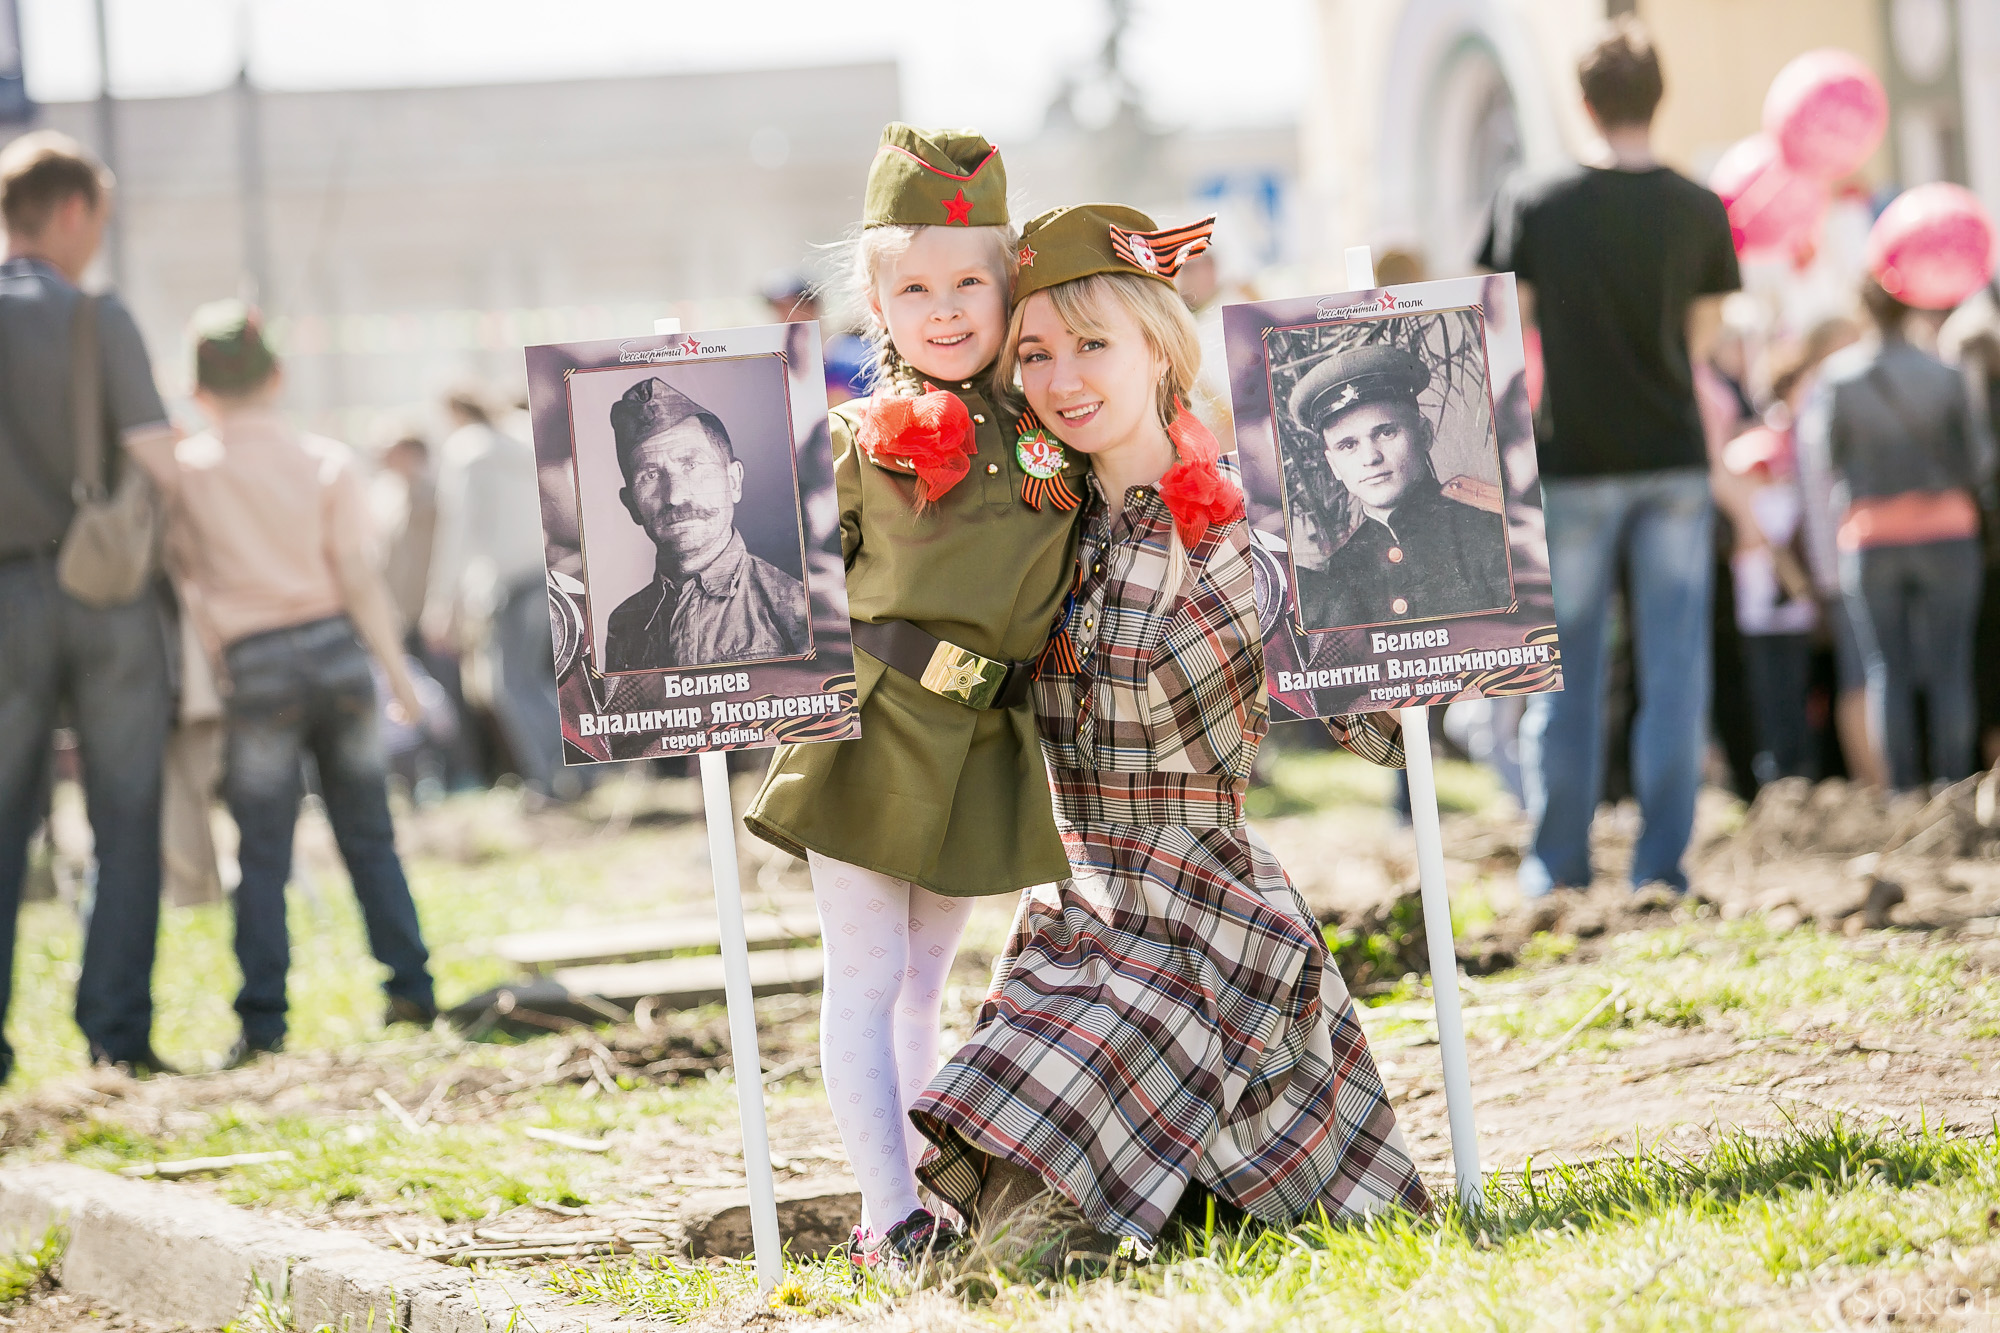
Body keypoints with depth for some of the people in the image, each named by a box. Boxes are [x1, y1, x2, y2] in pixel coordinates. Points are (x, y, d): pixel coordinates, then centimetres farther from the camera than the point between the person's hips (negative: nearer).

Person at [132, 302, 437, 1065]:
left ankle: (262, 1020, -4)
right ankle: (410, 987, 13)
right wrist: (397, 672, 5)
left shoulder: (183, 471, -2)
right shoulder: (329, 463, 1)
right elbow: (359, 575, 0)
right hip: (336, 649, 2)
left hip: (255, 666, -2)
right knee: (368, 835, 13)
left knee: (263, 854, 0)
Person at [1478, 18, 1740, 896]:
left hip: (1574, 464, -1)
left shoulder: (1534, 205, -5)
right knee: (1674, 671, 3)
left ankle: (1557, 866, 10)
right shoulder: (1698, 211, -2)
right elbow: (1703, 336, 6)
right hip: (1674, 461, 1)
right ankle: (1661, 864, 0)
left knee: (1565, 675, 8)